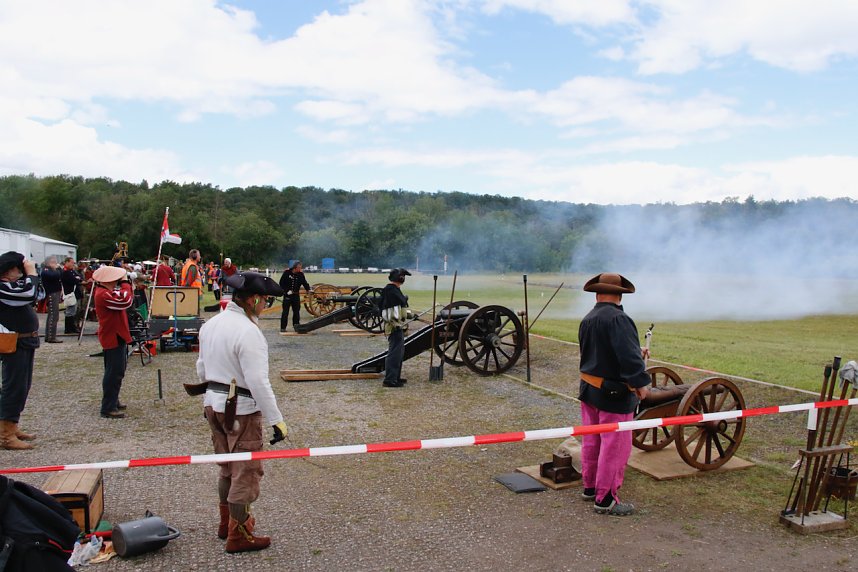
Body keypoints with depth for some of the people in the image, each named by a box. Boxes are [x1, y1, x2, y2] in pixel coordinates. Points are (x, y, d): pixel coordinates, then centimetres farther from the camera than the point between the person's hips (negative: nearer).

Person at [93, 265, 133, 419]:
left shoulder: (108, 291, 10)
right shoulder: (103, 294, -22)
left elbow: (122, 299, 16)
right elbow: (125, 301, -28)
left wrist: (123, 285, 2)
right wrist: (125, 284, -16)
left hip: (117, 335, 11)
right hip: (112, 337, -11)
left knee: (116, 371, 21)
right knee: (114, 373, -6)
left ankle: (113, 401, 33)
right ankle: (108, 408, -1)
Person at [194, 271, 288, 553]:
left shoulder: (210, 324, 5)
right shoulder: (248, 332, -22)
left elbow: (202, 367, 15)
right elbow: (258, 382, -25)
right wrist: (276, 421, -20)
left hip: (213, 403, 9)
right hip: (241, 409, -9)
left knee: (228, 466, 23)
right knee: (247, 470, 5)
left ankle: (227, 521, 37)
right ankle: (238, 535, 15)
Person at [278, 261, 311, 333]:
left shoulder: (301, 274, 2)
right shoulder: (287, 273, -6)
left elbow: (305, 283, -2)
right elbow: (281, 283, -4)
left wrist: (308, 289, -20)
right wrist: (287, 291, -14)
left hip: (296, 295, 3)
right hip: (287, 295, -3)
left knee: (296, 311, 5)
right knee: (285, 311, 1)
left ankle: (296, 326, 13)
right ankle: (283, 327, 6)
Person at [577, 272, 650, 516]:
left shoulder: (587, 320, 8)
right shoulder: (618, 319, -20)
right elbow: (628, 355, -29)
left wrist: (637, 354, 23)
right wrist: (641, 382, -21)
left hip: (588, 389, 9)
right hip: (614, 394, -9)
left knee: (592, 441, 19)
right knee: (615, 446, 1)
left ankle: (590, 487, 31)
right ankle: (605, 499, 8)